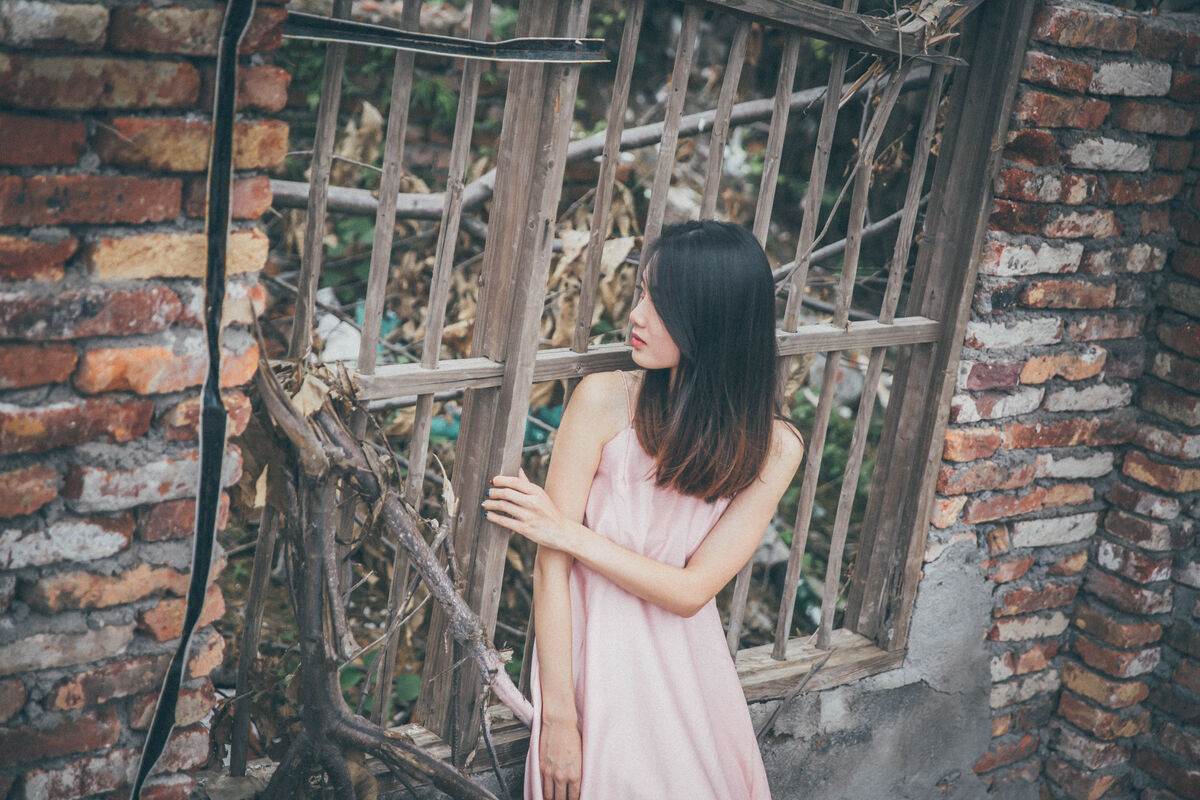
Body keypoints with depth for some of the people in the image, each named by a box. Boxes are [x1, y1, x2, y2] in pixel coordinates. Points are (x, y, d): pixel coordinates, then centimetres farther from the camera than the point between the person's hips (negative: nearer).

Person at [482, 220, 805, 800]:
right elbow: (552, 567, -14)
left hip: (688, 666, 2)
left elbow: (690, 591, -12)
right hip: (594, 655, -2)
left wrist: (566, 531, -16)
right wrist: (559, 718, -17)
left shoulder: (772, 449, -10)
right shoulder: (604, 400, -14)